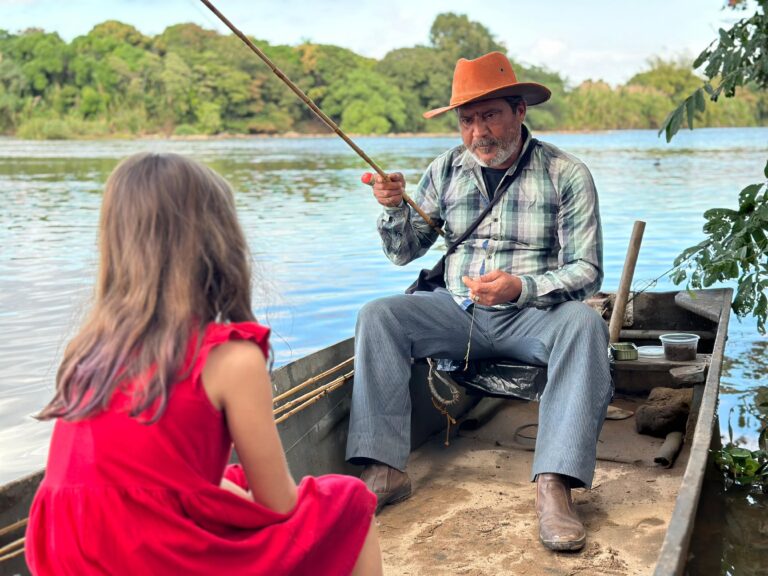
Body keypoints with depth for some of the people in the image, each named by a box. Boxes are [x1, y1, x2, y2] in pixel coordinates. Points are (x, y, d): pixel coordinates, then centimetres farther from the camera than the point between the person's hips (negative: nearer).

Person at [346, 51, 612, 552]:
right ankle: (385, 470, -25)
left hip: (532, 315, -3)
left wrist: (521, 288, -28)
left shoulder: (566, 174, -5)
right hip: (458, 311, 3)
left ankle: (555, 483, -39)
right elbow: (405, 252, 11)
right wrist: (395, 210, -12)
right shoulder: (446, 170, 6)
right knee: (378, 317, -20)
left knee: (583, 323, -34)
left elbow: (586, 270, -9)